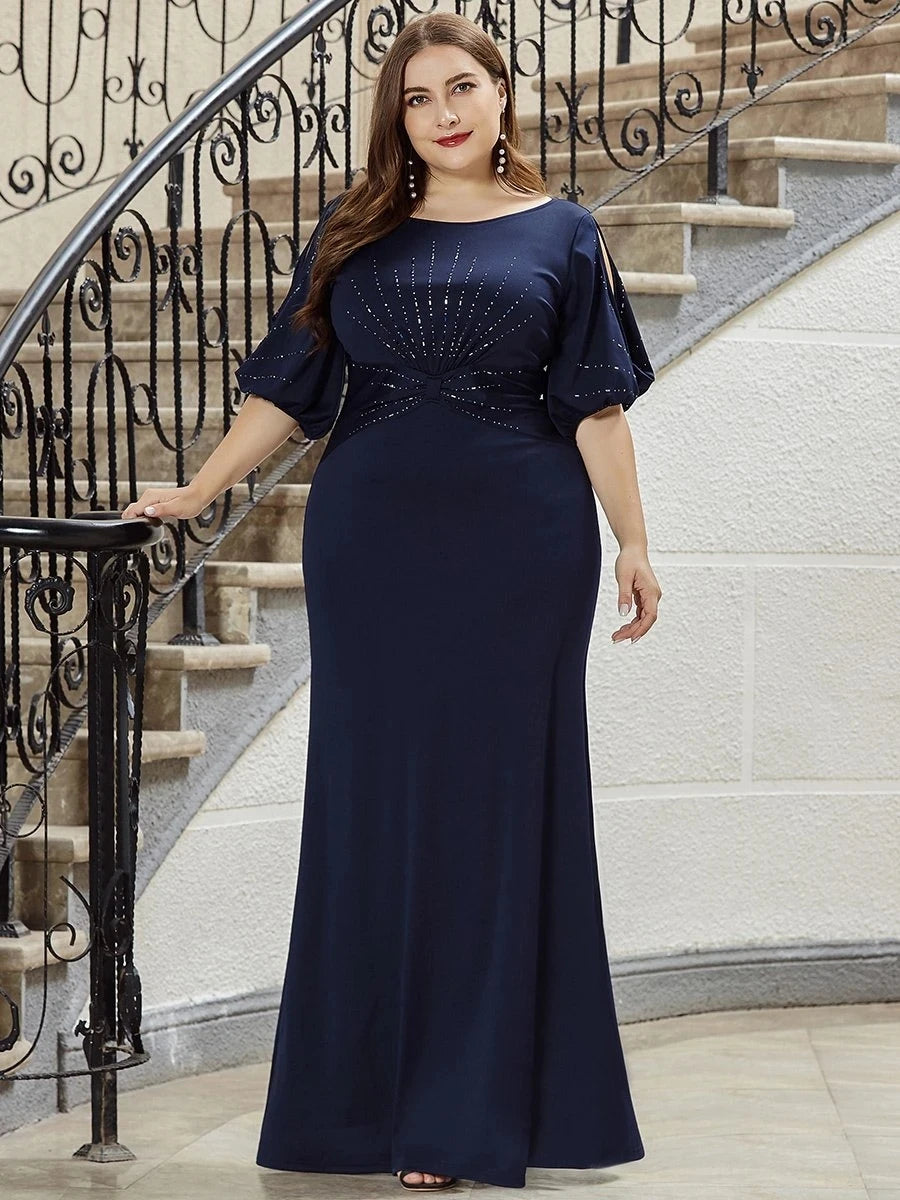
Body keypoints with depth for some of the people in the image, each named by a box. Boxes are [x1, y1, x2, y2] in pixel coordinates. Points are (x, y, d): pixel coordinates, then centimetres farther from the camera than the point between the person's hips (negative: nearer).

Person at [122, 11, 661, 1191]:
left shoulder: (560, 235, 6)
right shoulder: (355, 234, 9)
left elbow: (595, 404, 4)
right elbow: (288, 385, 9)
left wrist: (633, 540, -2)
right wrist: (195, 492, 2)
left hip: (518, 548, -1)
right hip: (374, 543, 2)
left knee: (500, 795, 1)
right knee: (376, 796, 3)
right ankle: (374, 1083, 12)